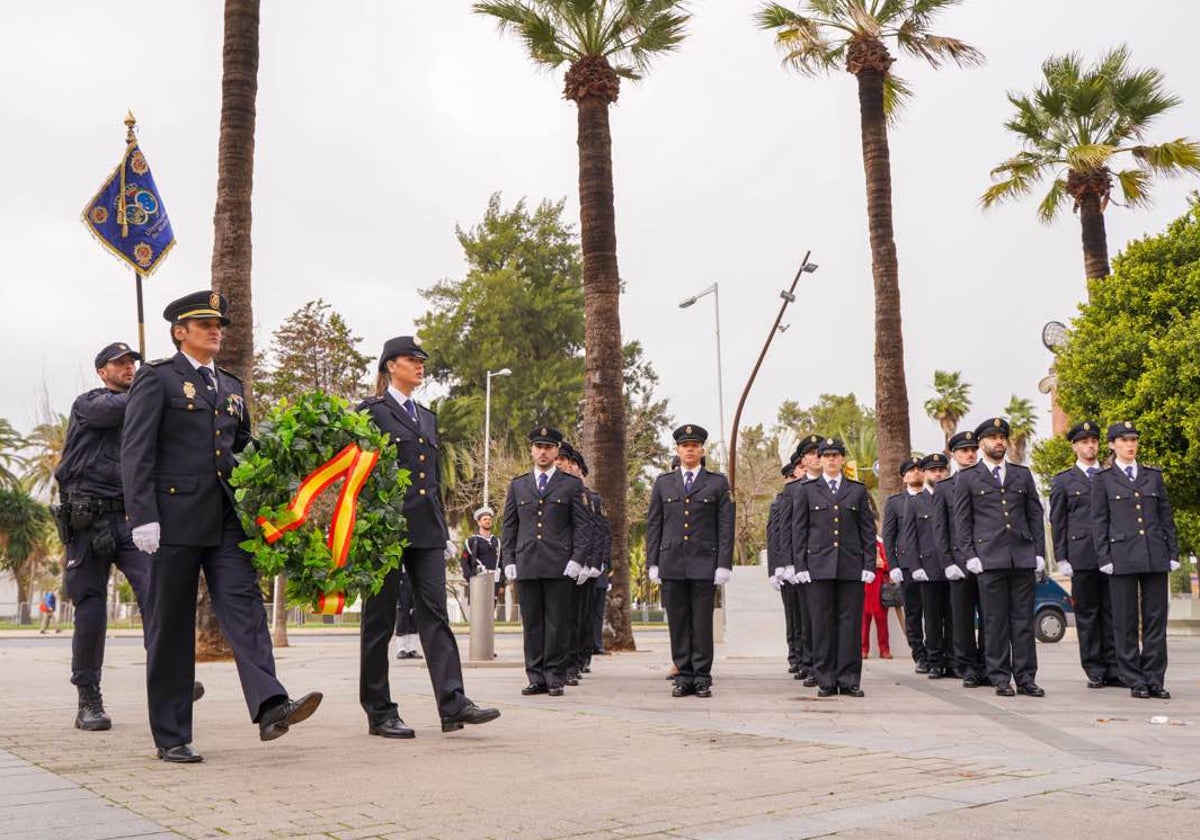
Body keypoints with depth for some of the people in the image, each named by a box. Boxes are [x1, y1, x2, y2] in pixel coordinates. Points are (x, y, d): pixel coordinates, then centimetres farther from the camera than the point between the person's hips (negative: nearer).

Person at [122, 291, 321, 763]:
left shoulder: (231, 387, 19)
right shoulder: (157, 378, 0)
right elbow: (136, 451, -7)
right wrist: (143, 517, -16)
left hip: (225, 520, 5)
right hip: (175, 519, -5)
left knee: (244, 605, -11)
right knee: (171, 626, 2)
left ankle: (270, 707, -24)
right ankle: (171, 737, 9)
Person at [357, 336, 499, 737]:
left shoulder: (427, 417, 20)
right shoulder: (370, 411, 0)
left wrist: (442, 526, 17)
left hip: (426, 529, 6)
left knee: (435, 613, -3)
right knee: (380, 620, 2)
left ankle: (453, 703, -9)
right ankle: (379, 712, 8)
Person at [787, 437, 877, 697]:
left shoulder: (858, 490, 12)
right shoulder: (806, 490, 10)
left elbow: (868, 529, 10)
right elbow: (799, 530, 7)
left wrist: (869, 565, 2)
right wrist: (801, 566, -1)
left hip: (851, 566, 1)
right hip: (819, 566, -1)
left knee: (850, 622, 0)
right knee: (823, 623, 0)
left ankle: (849, 680, 5)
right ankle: (826, 681, 5)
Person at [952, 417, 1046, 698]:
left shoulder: (1023, 475, 15)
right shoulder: (967, 478, 7)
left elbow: (1035, 515, 14)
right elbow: (962, 520, 4)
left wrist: (1039, 553, 6)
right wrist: (970, 556, -5)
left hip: (1023, 557, 3)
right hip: (989, 559, -2)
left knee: (1024, 619, 2)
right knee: (995, 621, -1)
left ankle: (1026, 678, 6)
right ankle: (1000, 679, 5)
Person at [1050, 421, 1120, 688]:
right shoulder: (1063, 481, 8)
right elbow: (1057, 522, 5)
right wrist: (1061, 558, -2)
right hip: (1081, 556, -2)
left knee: (1112, 611, 1)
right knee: (1087, 614, 1)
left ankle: (1114, 669, 6)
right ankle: (1094, 671, 7)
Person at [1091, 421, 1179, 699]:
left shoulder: (1153, 475, 13)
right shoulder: (1104, 479, 4)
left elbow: (1166, 516, 14)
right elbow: (1099, 522, 2)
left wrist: (1173, 552, 7)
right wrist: (1104, 558, -5)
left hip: (1155, 557, 3)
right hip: (1122, 558, -3)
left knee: (1156, 619, 2)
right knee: (1126, 622, 1)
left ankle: (1155, 679, 9)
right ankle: (1134, 680, 7)